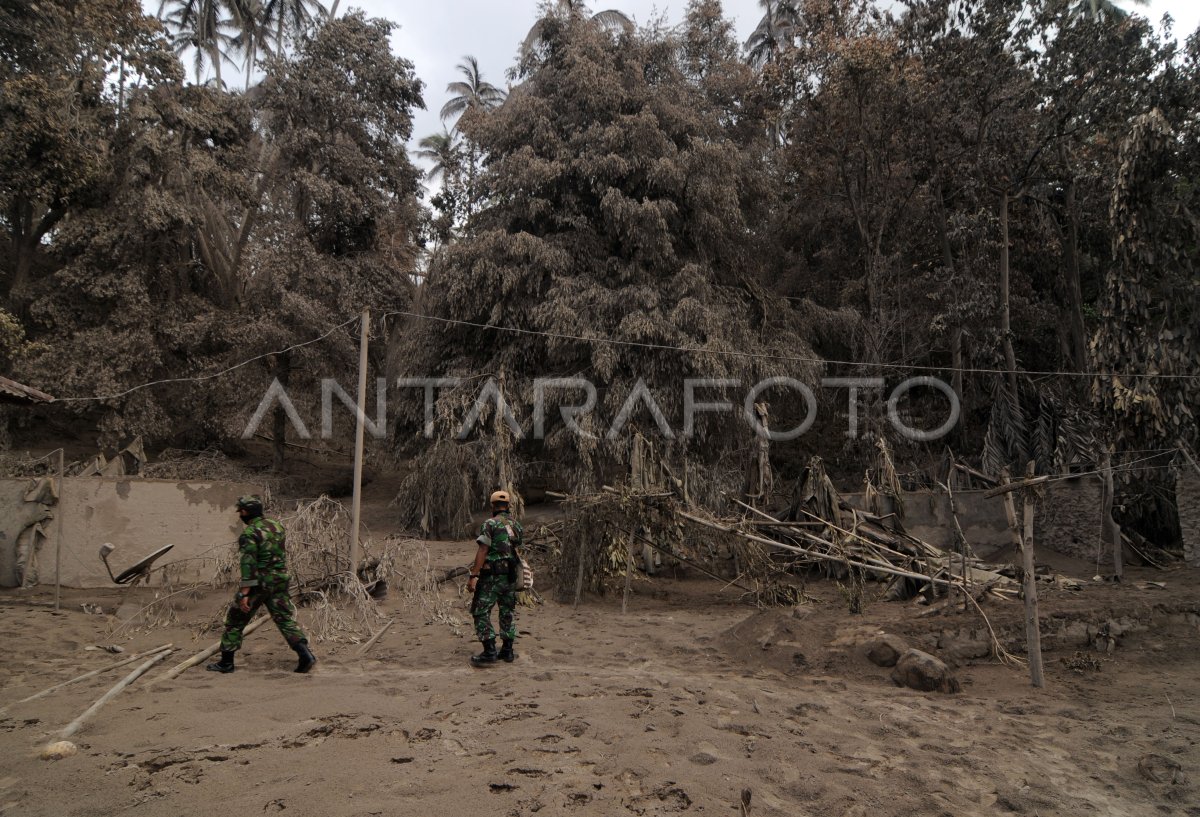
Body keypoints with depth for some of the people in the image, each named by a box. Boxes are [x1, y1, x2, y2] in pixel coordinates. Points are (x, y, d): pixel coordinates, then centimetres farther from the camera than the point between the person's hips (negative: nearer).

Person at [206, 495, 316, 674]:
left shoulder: (249, 533, -14)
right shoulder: (277, 525, 7)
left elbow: (248, 564, -19)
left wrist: (244, 594, -20)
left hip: (258, 583, -6)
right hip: (279, 582, 6)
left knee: (235, 620, 12)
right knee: (285, 619, 5)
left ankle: (226, 662, 19)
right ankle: (305, 654, -11)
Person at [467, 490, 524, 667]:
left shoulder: (490, 524, -10)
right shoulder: (517, 525, 8)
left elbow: (482, 551, -17)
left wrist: (473, 576, -18)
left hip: (492, 576, -6)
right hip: (511, 576, 6)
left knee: (481, 613, 0)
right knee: (508, 612, 15)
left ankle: (489, 652, -6)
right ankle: (507, 651, 18)